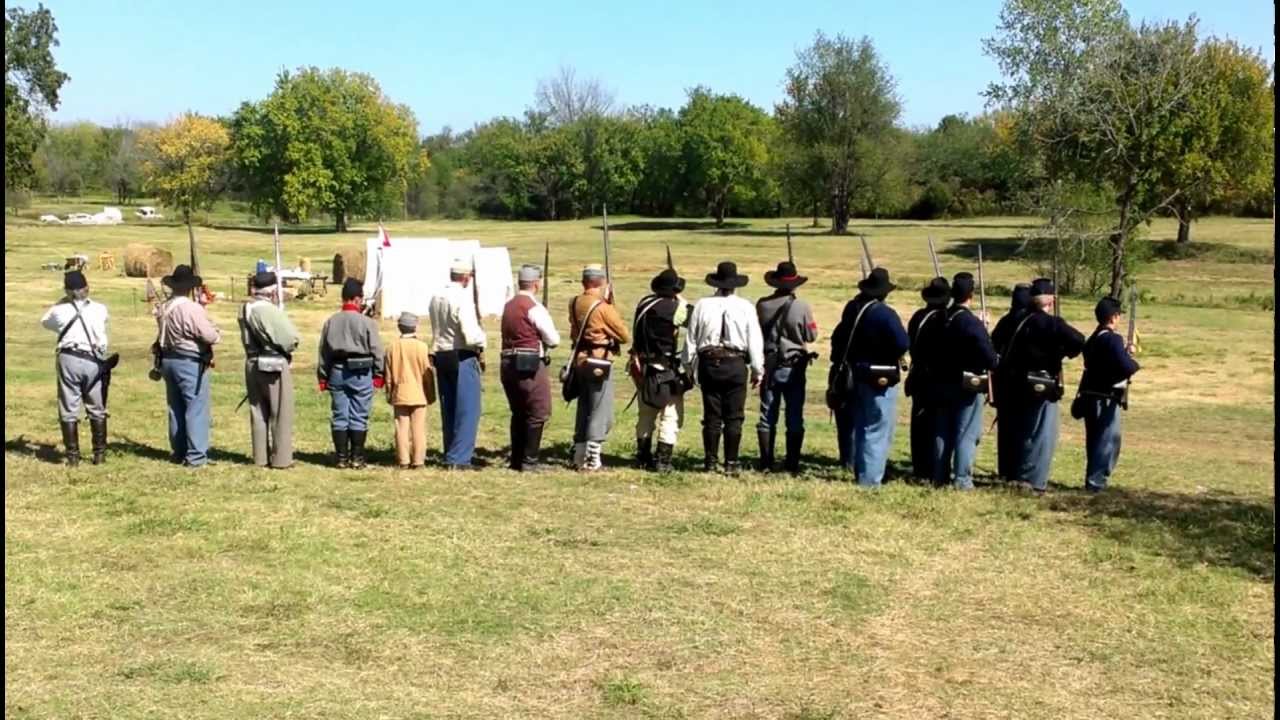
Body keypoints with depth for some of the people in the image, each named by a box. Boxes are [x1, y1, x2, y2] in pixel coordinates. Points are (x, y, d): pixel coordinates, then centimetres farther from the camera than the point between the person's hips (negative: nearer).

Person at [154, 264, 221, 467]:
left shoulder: (163, 308, 5)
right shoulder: (193, 309, -20)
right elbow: (210, 336, -20)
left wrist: (201, 305, 13)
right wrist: (217, 332, 2)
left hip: (168, 360, 8)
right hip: (191, 363, -8)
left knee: (176, 408, 15)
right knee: (196, 409, -2)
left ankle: (178, 452, 23)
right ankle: (196, 456, -2)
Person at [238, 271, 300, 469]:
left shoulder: (245, 309, 2)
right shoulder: (270, 310, -19)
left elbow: (245, 338, 8)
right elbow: (292, 338, -17)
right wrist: (285, 348, 1)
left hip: (252, 364, 7)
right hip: (275, 365, -7)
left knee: (258, 413, 13)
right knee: (281, 414, 3)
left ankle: (260, 457, 18)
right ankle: (281, 458, 6)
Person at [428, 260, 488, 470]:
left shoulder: (436, 299, 9)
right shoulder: (463, 298, -15)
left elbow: (438, 329, 11)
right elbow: (470, 334, -21)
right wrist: (481, 343, -2)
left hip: (440, 356, 8)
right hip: (462, 357, -7)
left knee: (448, 410, 13)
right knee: (467, 409, -2)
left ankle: (450, 456, 19)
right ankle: (459, 458, -5)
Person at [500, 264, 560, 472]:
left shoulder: (508, 306, 12)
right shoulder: (534, 307, -12)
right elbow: (554, 339, -10)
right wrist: (544, 338, 11)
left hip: (508, 363, 8)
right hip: (530, 365, -8)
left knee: (519, 413, 16)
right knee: (538, 414, 0)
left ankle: (516, 460, 19)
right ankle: (529, 461, 0)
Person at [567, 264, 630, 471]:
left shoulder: (574, 304, 4)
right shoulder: (604, 308, -16)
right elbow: (626, 336, -10)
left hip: (579, 361, 7)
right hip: (599, 364, -7)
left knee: (583, 411, 16)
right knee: (601, 414, 0)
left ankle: (579, 457, 21)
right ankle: (592, 460, -1)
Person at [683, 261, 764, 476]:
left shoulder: (702, 306, 1)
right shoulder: (745, 307, -2)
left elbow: (691, 339, 4)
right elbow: (755, 340, -1)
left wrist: (687, 366, 12)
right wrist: (757, 369, 7)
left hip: (709, 363, 2)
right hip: (735, 364, -1)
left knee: (712, 416, 7)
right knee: (734, 417, 4)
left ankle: (710, 462, 9)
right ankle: (731, 463, 5)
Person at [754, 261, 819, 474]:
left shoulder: (762, 305, -6)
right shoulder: (802, 307, -13)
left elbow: (756, 332, 4)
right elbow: (812, 336, -4)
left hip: (769, 366, 2)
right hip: (794, 367, -2)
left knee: (767, 416, 9)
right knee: (795, 418, 7)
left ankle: (766, 464, 8)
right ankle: (792, 464, 7)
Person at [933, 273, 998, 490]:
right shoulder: (972, 323, -17)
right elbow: (989, 356, -19)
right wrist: (991, 366, 0)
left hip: (943, 383, 6)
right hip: (968, 386, -6)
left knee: (942, 432, 12)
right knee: (967, 434, 0)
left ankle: (940, 476, 17)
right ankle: (962, 479, -1)